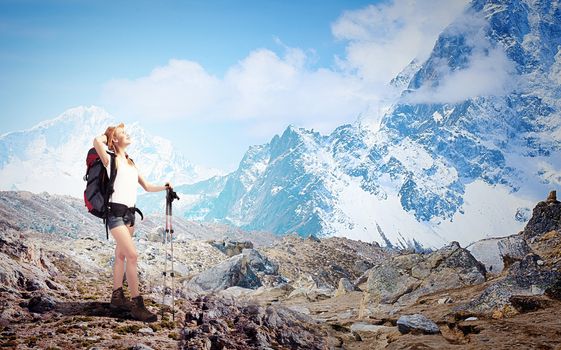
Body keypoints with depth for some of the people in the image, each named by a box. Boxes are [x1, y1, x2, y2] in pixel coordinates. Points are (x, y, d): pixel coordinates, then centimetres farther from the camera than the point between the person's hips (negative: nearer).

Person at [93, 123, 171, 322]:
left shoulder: (130, 162, 18)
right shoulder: (111, 160, -5)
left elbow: (146, 187, 21)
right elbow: (97, 141, -25)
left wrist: (164, 187, 3)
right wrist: (106, 135, -3)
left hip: (129, 213, 8)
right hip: (116, 212, -8)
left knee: (121, 255, 14)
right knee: (132, 255, -15)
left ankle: (117, 297, 23)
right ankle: (137, 306, -15)